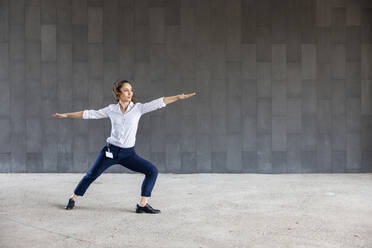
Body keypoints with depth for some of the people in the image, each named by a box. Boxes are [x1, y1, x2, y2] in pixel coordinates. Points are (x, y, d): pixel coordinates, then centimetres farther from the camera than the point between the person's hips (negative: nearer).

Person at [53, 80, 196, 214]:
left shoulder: (138, 108, -4)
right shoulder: (111, 109, -2)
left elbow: (159, 103, -13)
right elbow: (89, 114, 6)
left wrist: (179, 97, -23)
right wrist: (67, 115, 8)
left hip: (128, 153, 1)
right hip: (111, 150, -1)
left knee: (152, 171, -13)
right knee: (91, 175, 4)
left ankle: (142, 205, -5)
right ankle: (72, 199, 27)